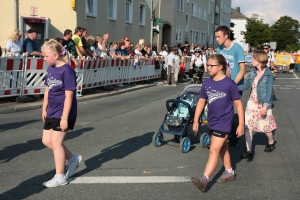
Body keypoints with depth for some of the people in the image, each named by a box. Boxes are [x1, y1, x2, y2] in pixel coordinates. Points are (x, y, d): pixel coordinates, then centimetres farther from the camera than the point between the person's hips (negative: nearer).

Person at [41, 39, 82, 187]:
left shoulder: (66, 70, -18)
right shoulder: (50, 69, 6)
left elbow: (69, 95, -20)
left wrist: (65, 117, -21)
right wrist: (44, 109, 16)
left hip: (63, 112, -9)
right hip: (52, 112, 9)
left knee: (56, 142, -4)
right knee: (46, 141, 10)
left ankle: (60, 177, 8)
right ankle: (73, 159, 29)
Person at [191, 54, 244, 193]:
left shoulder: (229, 83, -13)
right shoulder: (207, 83, 1)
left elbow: (238, 104, -9)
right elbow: (201, 102, 8)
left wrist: (241, 124, -9)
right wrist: (196, 121, 7)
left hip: (224, 122, -6)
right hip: (212, 121, 6)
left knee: (214, 149, -12)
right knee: (222, 147, 20)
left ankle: (204, 179, -16)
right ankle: (229, 172, 36)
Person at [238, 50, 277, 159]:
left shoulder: (269, 75, -13)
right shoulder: (253, 72, 3)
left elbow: (269, 91, -16)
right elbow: (247, 85, 16)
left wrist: (265, 106, -24)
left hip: (262, 104, -5)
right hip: (252, 102, 5)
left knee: (265, 126, 8)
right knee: (247, 126, 1)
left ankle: (271, 142, 40)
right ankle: (249, 151, 9)